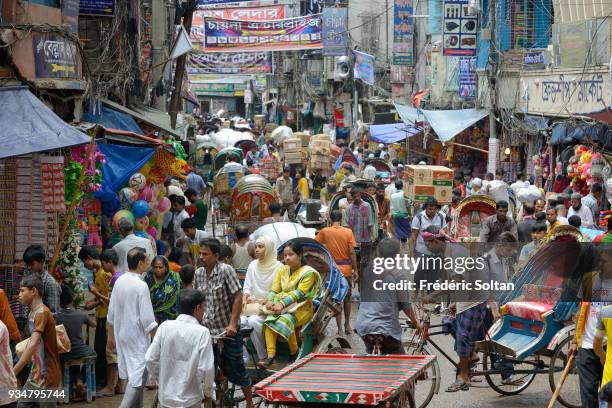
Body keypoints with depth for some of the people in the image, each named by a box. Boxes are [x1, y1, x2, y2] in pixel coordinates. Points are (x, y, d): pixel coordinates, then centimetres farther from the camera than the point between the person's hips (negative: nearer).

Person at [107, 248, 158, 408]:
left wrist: (111, 335, 20)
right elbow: (147, 319, -18)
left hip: (122, 335, 8)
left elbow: (111, 313, 9)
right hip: (138, 337, -8)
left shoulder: (119, 281, 2)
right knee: (138, 378, -6)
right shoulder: (141, 286, -19)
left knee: (133, 374, 19)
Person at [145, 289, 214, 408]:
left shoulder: (165, 327, -4)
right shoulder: (202, 332, -14)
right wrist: (208, 392, 0)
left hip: (165, 396, 4)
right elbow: (206, 368, -16)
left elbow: (150, 359, -2)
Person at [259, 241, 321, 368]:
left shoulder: (308, 272, -3)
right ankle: (270, 356, -34)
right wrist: (270, 300, -13)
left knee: (284, 320, -35)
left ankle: (294, 353, -16)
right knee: (269, 320, -28)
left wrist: (282, 303, -24)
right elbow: (274, 289, 10)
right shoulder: (282, 271, 17)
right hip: (282, 306, 5)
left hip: (301, 307, -5)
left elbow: (299, 293, -14)